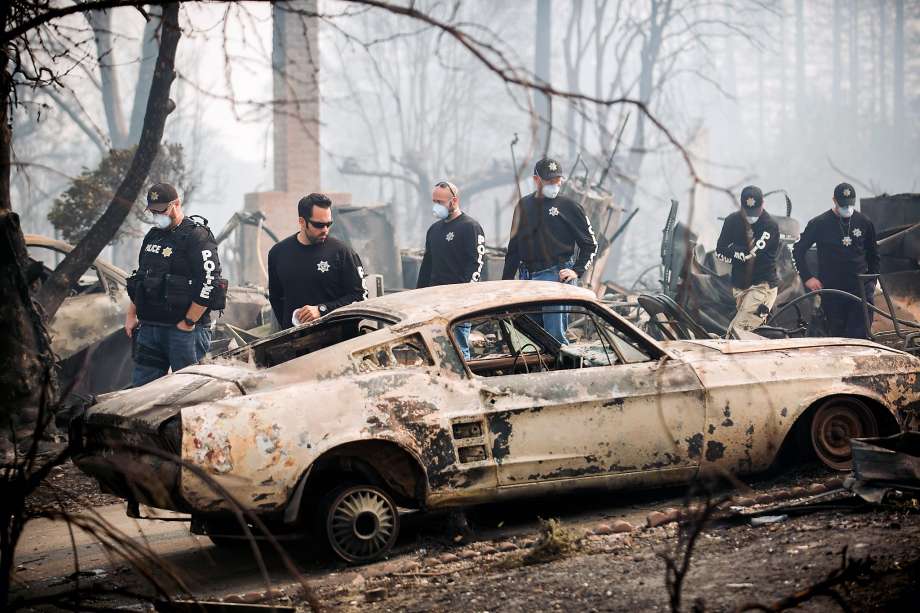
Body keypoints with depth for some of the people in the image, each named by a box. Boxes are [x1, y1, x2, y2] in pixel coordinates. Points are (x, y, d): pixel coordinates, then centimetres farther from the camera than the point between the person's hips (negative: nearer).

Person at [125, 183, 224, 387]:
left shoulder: (197, 236, -10)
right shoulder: (152, 236, 17)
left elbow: (209, 283, -18)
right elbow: (140, 277, 27)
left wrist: (188, 323, -17)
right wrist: (131, 314, 19)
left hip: (184, 329, -8)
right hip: (149, 327, 8)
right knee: (141, 386, 7)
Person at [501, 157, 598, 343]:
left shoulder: (568, 206, 3)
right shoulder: (524, 206, 16)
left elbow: (590, 244, 6)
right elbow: (514, 247, 20)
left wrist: (577, 271, -6)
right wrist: (506, 282, 17)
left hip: (556, 276, -5)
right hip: (527, 278, 5)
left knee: (555, 334, -12)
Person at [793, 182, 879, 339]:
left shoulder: (864, 223, 7)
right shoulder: (819, 223, 0)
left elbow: (873, 255, 19)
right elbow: (798, 251, 6)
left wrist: (872, 282, 10)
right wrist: (807, 277, -3)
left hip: (860, 290, 1)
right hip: (831, 290, -1)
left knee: (860, 336, -7)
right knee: (836, 335, 3)